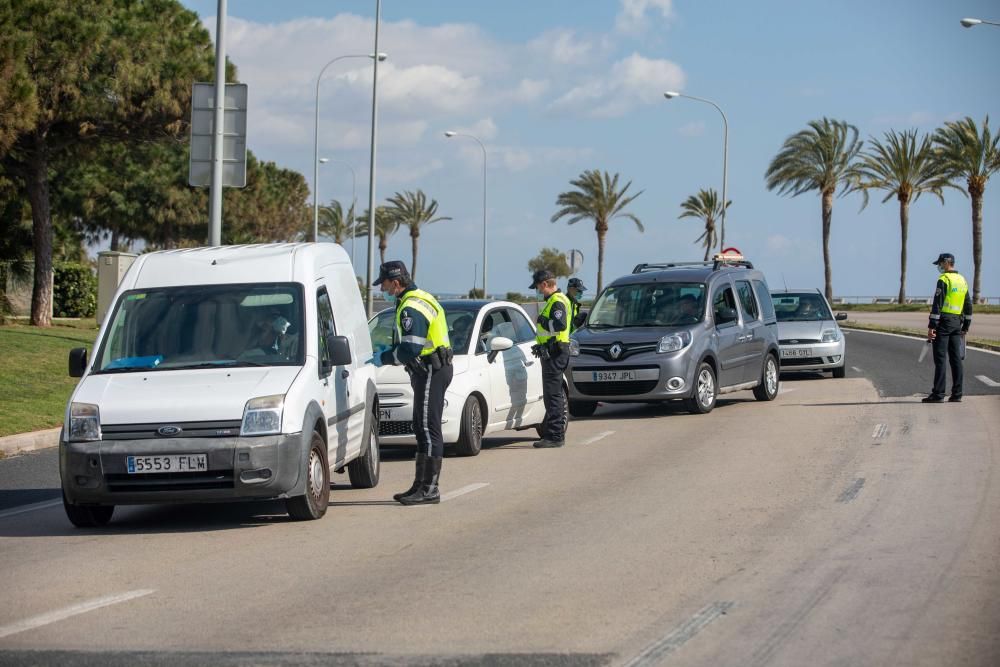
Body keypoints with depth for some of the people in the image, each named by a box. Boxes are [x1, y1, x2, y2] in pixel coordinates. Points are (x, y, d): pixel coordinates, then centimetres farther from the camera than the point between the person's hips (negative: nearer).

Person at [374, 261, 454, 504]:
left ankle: (430, 489, -8)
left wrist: (384, 358, -10)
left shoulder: (411, 308, -18)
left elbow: (410, 350, -24)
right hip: (432, 370, 11)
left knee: (429, 431, -9)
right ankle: (420, 485, 19)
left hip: (431, 372, -11)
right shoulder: (420, 299, 17)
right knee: (422, 430, 14)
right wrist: (391, 351, 12)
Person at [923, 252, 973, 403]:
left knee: (940, 359, -7)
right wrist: (965, 327, 22)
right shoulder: (962, 280, 15)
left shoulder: (944, 280, -10)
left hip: (944, 322, -7)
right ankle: (956, 394, 7)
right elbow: (968, 306, 17)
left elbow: (937, 304, -17)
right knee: (956, 359, 8)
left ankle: (938, 395, -9)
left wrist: (931, 326, -17)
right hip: (957, 323, 7)